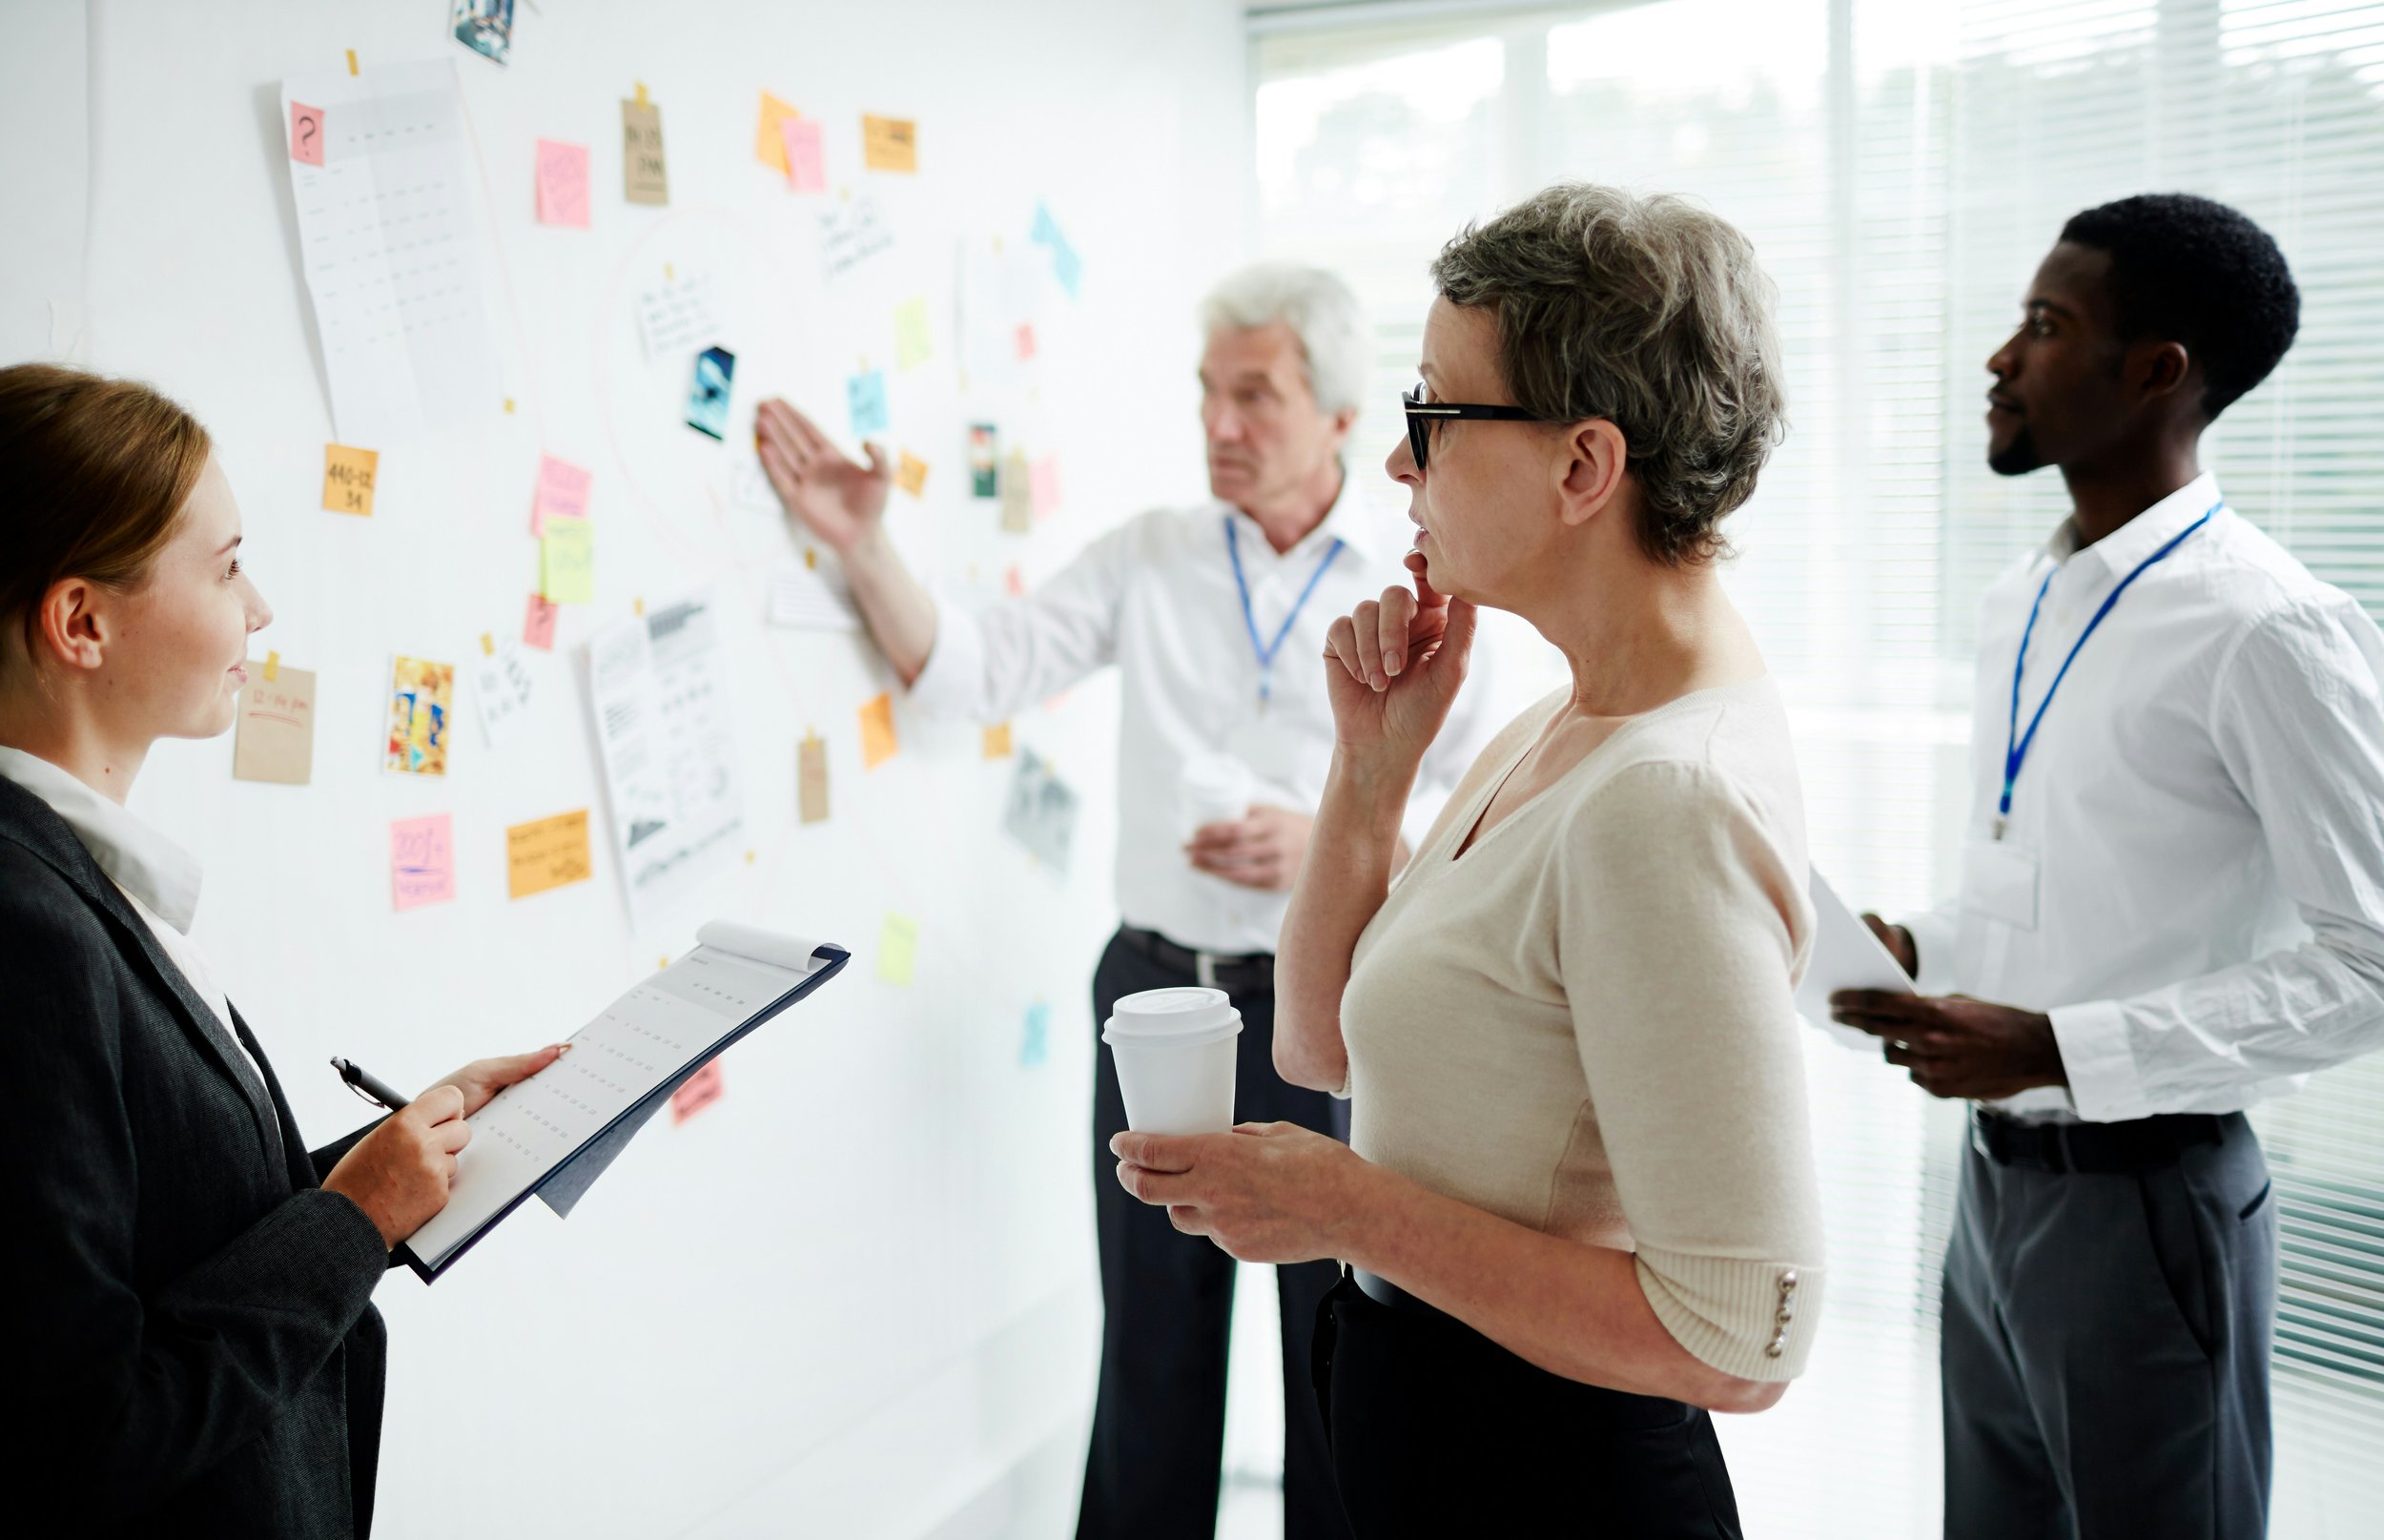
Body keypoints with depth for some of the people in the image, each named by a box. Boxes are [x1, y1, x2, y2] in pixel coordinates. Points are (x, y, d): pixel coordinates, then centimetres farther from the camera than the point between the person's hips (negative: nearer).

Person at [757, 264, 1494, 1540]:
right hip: (1155, 990, 2)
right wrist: (863, 545, -13)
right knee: (1153, 1336, 14)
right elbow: (974, 672, 0)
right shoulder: (1147, 558, 6)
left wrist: (1332, 840, -18)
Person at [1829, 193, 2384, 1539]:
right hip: (1997, 1177, 8)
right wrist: (1923, 952, 1)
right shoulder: (2020, 608, 8)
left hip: (2145, 1195, -7)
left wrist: (2056, 1048, -23)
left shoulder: (2269, 631, -18)